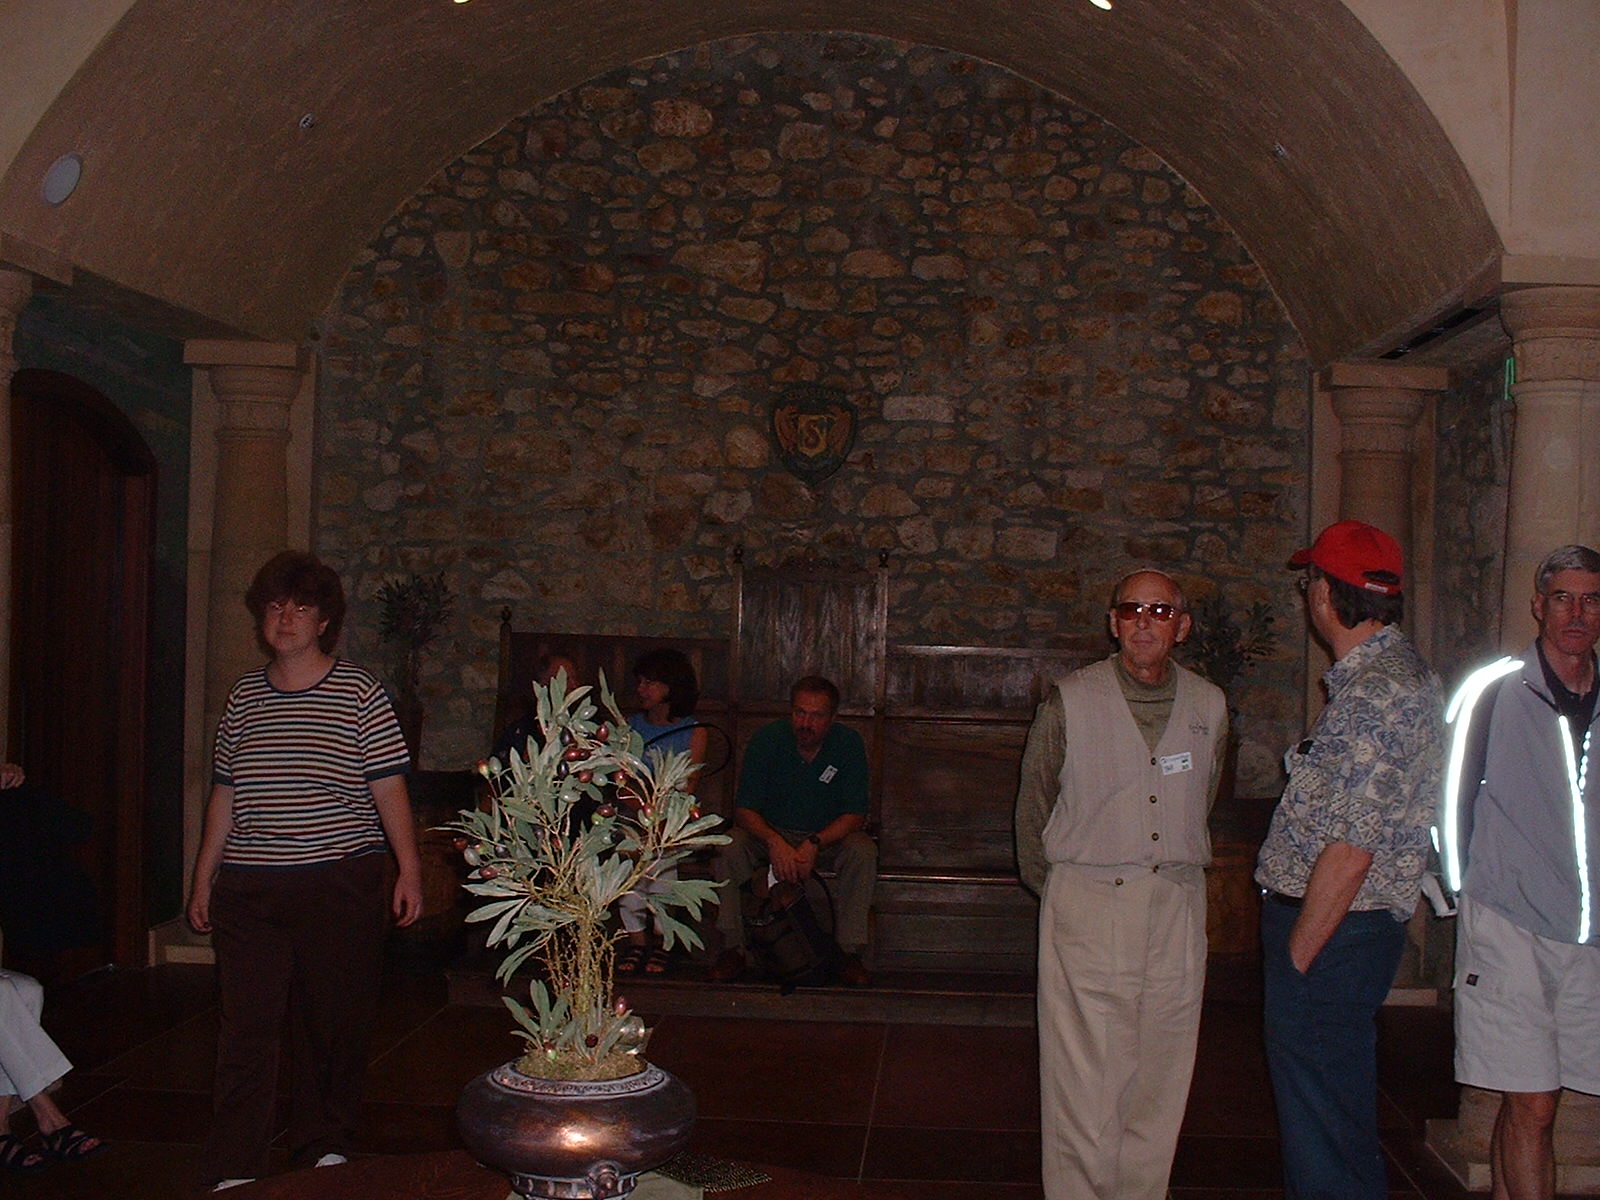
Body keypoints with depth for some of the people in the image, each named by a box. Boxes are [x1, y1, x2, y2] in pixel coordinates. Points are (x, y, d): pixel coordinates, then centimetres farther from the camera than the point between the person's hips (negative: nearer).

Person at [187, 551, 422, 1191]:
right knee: (245, 1029, 1)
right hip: (248, 890, 3)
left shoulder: (359, 693, 0)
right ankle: (233, 1171, 8)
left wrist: (409, 869, -6)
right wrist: (204, 879, 16)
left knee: (333, 1025, 6)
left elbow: (389, 787, -1)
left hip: (341, 881, -3)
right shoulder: (244, 696, 11)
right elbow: (224, 796, 17)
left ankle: (324, 1149, 24)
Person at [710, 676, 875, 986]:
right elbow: (744, 809, -15)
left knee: (863, 851, -30)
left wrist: (814, 845, -32)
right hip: (771, 834, 0)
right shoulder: (766, 739, -12)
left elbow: (855, 815, -15)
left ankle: (850, 952, -21)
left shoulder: (849, 743, -13)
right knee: (730, 846, -28)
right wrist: (775, 842, -36)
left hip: (828, 838, 0)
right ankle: (732, 947, -17)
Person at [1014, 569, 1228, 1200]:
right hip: (1088, 905, -3)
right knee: (1084, 1075, -3)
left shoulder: (1208, 706, 6)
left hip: (1176, 907, 3)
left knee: (1160, 1075, 8)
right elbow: (1033, 803, 7)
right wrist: (1051, 888, 13)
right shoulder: (1071, 700, -3)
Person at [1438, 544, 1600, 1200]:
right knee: (1530, 1107, -2)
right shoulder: (1494, 691, -3)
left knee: (1529, 1107, 5)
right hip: (1510, 925, -3)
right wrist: (1466, 893, 6)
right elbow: (1454, 802, 5)